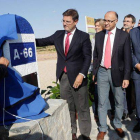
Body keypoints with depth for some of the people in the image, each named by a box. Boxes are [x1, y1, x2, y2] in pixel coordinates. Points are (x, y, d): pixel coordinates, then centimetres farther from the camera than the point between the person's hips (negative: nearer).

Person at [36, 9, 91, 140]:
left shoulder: (83, 36, -4)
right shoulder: (58, 35, 9)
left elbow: (87, 57, -7)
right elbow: (43, 42, 9)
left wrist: (81, 74, -17)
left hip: (77, 76, -4)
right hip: (63, 76, 4)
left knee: (82, 107, 6)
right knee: (67, 106, 13)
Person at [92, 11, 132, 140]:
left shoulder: (124, 36, -5)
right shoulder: (99, 35, 4)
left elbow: (127, 58, -6)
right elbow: (96, 55, 10)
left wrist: (126, 77, -10)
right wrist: (94, 72, 9)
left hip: (117, 72, -1)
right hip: (102, 72, 2)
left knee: (119, 101, 12)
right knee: (102, 102, 7)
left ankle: (118, 125, 34)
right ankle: (103, 129, 22)